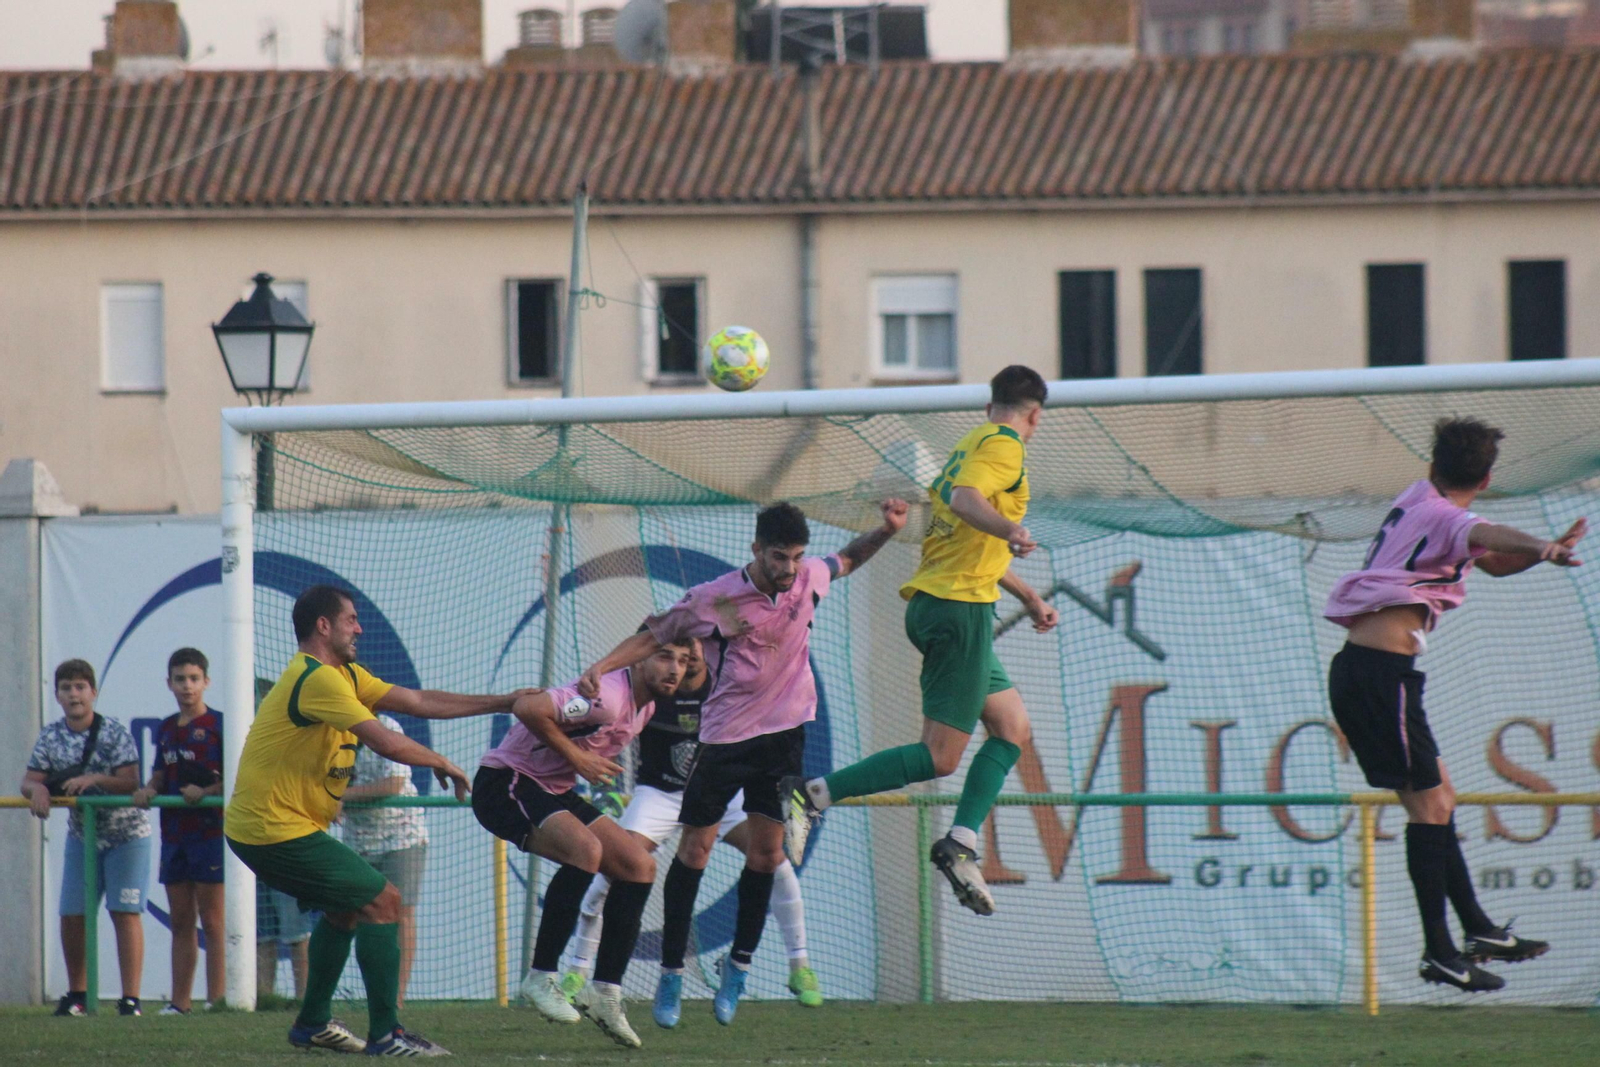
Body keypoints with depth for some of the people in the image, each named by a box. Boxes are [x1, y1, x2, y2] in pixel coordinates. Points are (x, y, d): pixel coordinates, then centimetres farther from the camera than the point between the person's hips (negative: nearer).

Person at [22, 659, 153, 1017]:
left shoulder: (115, 733, -14)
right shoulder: (50, 737, -2)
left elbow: (130, 783, -19)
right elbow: (29, 781, -3)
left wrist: (95, 779, -34)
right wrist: (37, 788, -26)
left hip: (126, 833, -4)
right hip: (81, 835, 4)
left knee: (125, 912, -10)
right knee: (71, 916, 0)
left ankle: (131, 998, -9)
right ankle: (77, 996, 14)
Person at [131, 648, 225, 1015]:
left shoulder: (218, 725, -6)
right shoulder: (166, 729, 14)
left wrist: (206, 792, -21)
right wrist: (147, 791, 0)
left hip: (210, 830, -7)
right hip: (174, 832, 7)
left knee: (212, 922, -5)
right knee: (180, 922, 9)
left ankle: (216, 999, -4)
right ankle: (180, 1001, 12)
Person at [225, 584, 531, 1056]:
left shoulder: (344, 676, 15)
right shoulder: (318, 679, -18)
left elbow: (418, 701, 15)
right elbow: (386, 742, -24)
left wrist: (501, 703, 11)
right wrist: (442, 764, -7)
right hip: (278, 830, -11)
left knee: (346, 906, 26)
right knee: (382, 900, -10)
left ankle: (313, 1023, 30)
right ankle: (385, 1034, -11)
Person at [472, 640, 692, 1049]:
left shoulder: (644, 706, 6)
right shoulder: (608, 697, -25)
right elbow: (527, 708, -32)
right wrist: (576, 757, -23)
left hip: (555, 791, 10)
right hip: (506, 781, -10)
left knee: (640, 867, -1)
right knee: (585, 848, -33)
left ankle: (605, 991, 1)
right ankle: (541, 978, -25)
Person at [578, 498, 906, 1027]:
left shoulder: (808, 579, -1)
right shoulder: (715, 599, -14)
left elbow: (848, 559, 21)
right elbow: (655, 636, -3)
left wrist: (886, 531, 5)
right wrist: (601, 668, -14)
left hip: (784, 733, 3)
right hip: (724, 738, -3)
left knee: (766, 852, 1)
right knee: (695, 849, 0)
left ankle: (738, 965, 15)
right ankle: (671, 975, 8)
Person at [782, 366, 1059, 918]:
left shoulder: (973, 444, 23)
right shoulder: (1003, 446, -6)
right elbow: (964, 499, -28)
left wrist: (1030, 598, 44)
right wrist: (1011, 530, -45)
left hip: (931, 602, 10)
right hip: (960, 608, -10)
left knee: (1013, 728, 13)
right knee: (941, 757, -10)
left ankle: (961, 844, 4)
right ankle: (811, 795, -14)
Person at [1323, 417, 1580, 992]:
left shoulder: (1417, 500, 19)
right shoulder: (1444, 518, -8)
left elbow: (1491, 560, 31)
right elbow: (1488, 536, -33)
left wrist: (1545, 548, 12)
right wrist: (1542, 549, -53)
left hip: (1355, 670, 10)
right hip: (1383, 670, -10)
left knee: (1437, 796, 16)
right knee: (1428, 804, -8)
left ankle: (1478, 929, 22)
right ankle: (1439, 953, -9)